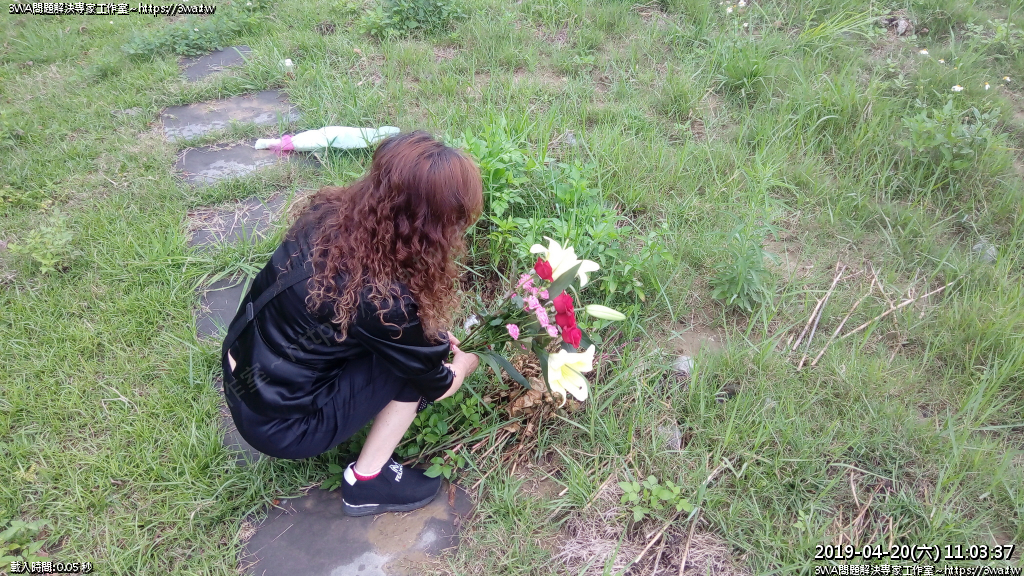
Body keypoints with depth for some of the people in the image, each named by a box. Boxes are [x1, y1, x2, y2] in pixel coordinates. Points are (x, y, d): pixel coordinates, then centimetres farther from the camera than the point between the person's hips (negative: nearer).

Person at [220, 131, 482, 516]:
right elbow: (437, 386, -10)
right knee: (417, 358, -8)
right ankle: (368, 483, 5)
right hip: (279, 427, -7)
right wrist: (464, 363, 12)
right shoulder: (385, 303, -31)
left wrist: (430, 335, 10)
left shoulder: (329, 213, -12)